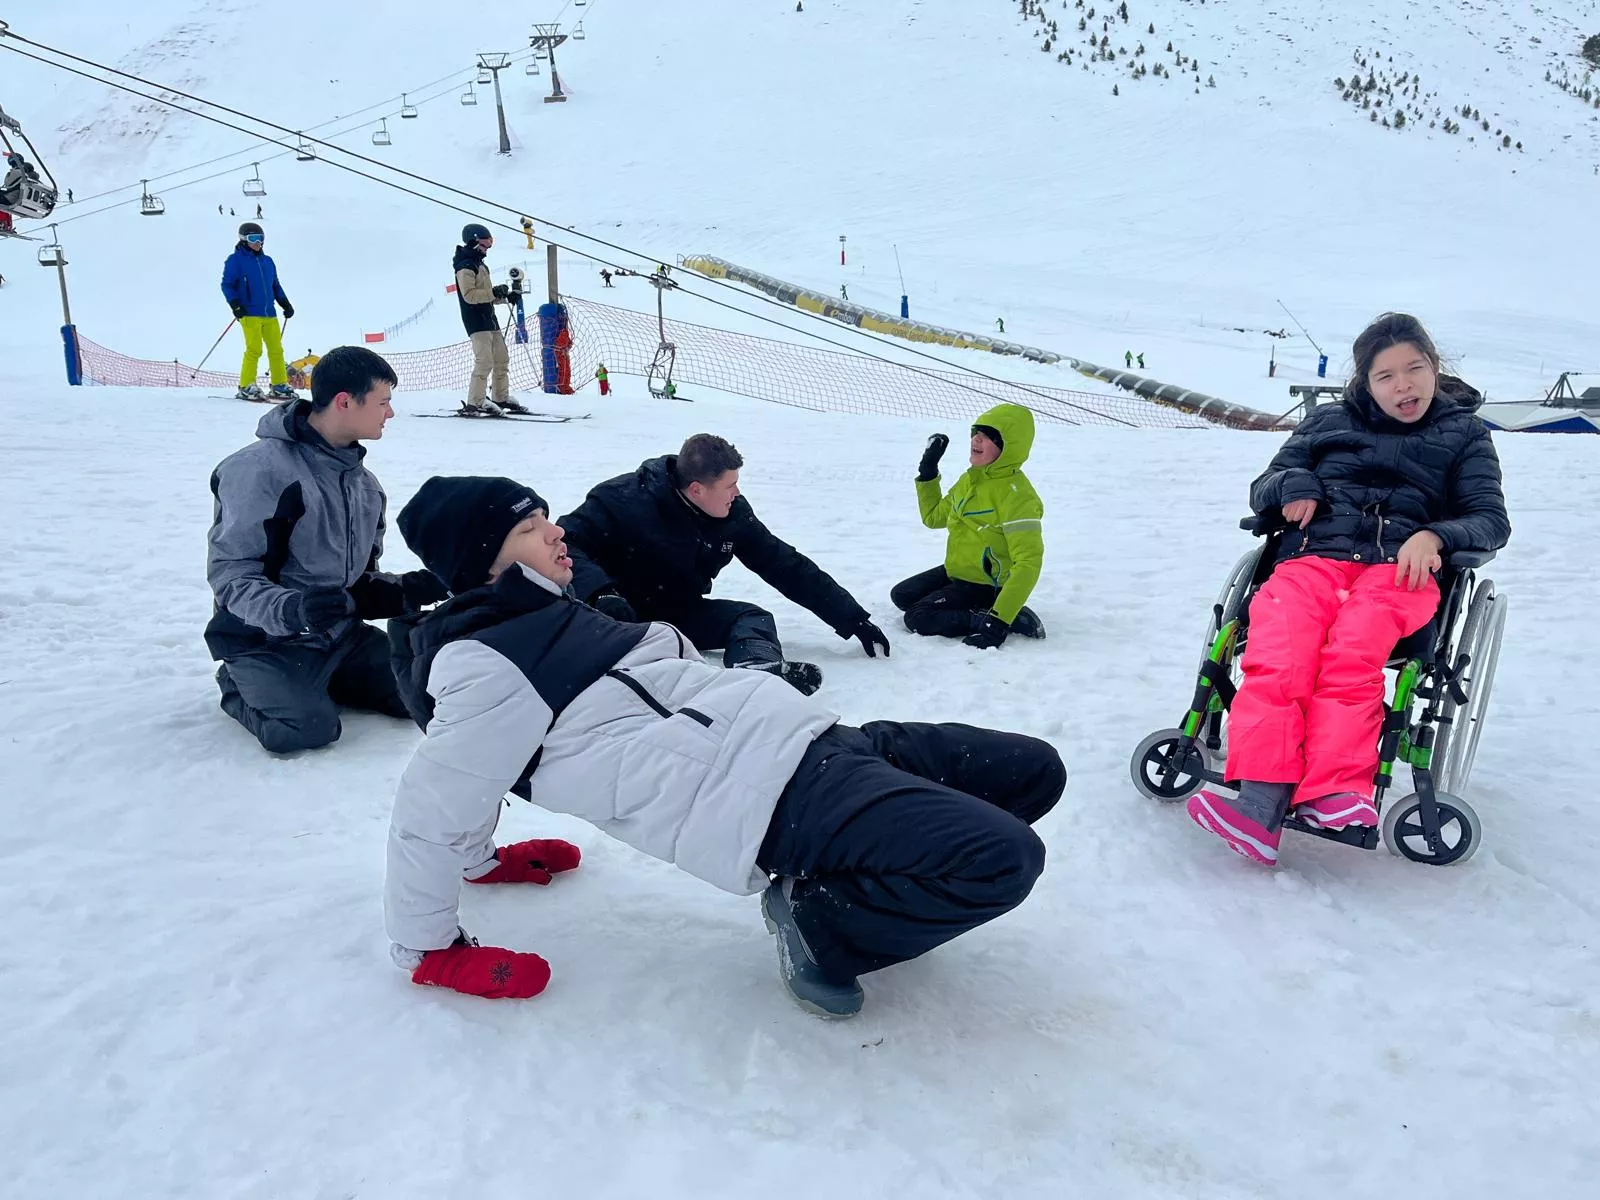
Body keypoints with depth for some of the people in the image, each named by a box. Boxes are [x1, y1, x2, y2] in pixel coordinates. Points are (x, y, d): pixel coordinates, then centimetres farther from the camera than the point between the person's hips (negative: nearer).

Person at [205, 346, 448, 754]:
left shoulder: (363, 482, 8)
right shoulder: (261, 468, -17)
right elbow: (230, 574, -19)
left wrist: (408, 589, -6)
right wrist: (291, 609, -36)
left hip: (341, 633, 6)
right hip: (267, 640, -6)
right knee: (308, 728, -29)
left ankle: (319, 682, 12)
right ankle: (241, 686, 4)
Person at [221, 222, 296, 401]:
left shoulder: (267, 261, 18)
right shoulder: (235, 260, 1)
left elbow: (276, 285, 26)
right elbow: (227, 285, -1)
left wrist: (285, 304, 17)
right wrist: (235, 304, -14)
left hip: (269, 314, 6)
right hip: (249, 313, -6)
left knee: (276, 349, 3)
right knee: (254, 349, -11)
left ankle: (279, 385, 10)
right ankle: (246, 387, -3)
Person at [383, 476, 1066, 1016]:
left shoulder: (548, 619, 19)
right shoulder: (489, 668, -10)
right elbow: (429, 811, -7)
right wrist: (427, 949, 1)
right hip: (769, 797, -10)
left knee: (1034, 770, 7)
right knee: (1004, 858, -25)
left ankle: (831, 877, 10)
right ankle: (822, 923, -4)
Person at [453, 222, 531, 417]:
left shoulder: (479, 265, 21)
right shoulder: (465, 266, -10)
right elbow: (469, 295, -20)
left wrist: (505, 296, 8)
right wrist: (494, 292, -22)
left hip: (489, 318, 10)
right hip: (476, 320, -10)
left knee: (502, 358, 12)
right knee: (485, 361, -16)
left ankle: (502, 398, 22)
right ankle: (474, 404, -14)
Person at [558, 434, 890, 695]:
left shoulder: (734, 514, -5)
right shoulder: (624, 500, -21)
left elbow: (787, 567, -1)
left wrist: (854, 619, -1)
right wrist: (600, 593, -44)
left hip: (681, 614, 6)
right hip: (624, 615, -5)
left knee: (753, 617, -16)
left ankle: (759, 674, -54)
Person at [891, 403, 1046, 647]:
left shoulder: (1017, 496, -25)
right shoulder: (970, 479, 2)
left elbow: (1028, 564, -30)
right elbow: (934, 517, 18)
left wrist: (1000, 620, -36)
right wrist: (927, 473, 6)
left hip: (986, 586, -9)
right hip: (956, 572, 9)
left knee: (917, 619, -18)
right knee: (901, 596, 10)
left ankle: (1012, 619, -14)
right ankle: (974, 610, 5)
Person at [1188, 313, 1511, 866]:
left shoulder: (1464, 434, 22)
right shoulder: (1328, 421, 26)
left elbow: (1491, 519, 13)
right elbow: (1261, 490, 25)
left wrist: (1434, 536, -10)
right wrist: (1293, 484, 0)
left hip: (1399, 570, 0)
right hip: (1312, 557, 1)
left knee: (1351, 654, -36)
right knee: (1278, 657, -32)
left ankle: (1335, 795, -46)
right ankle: (1259, 805, -45)